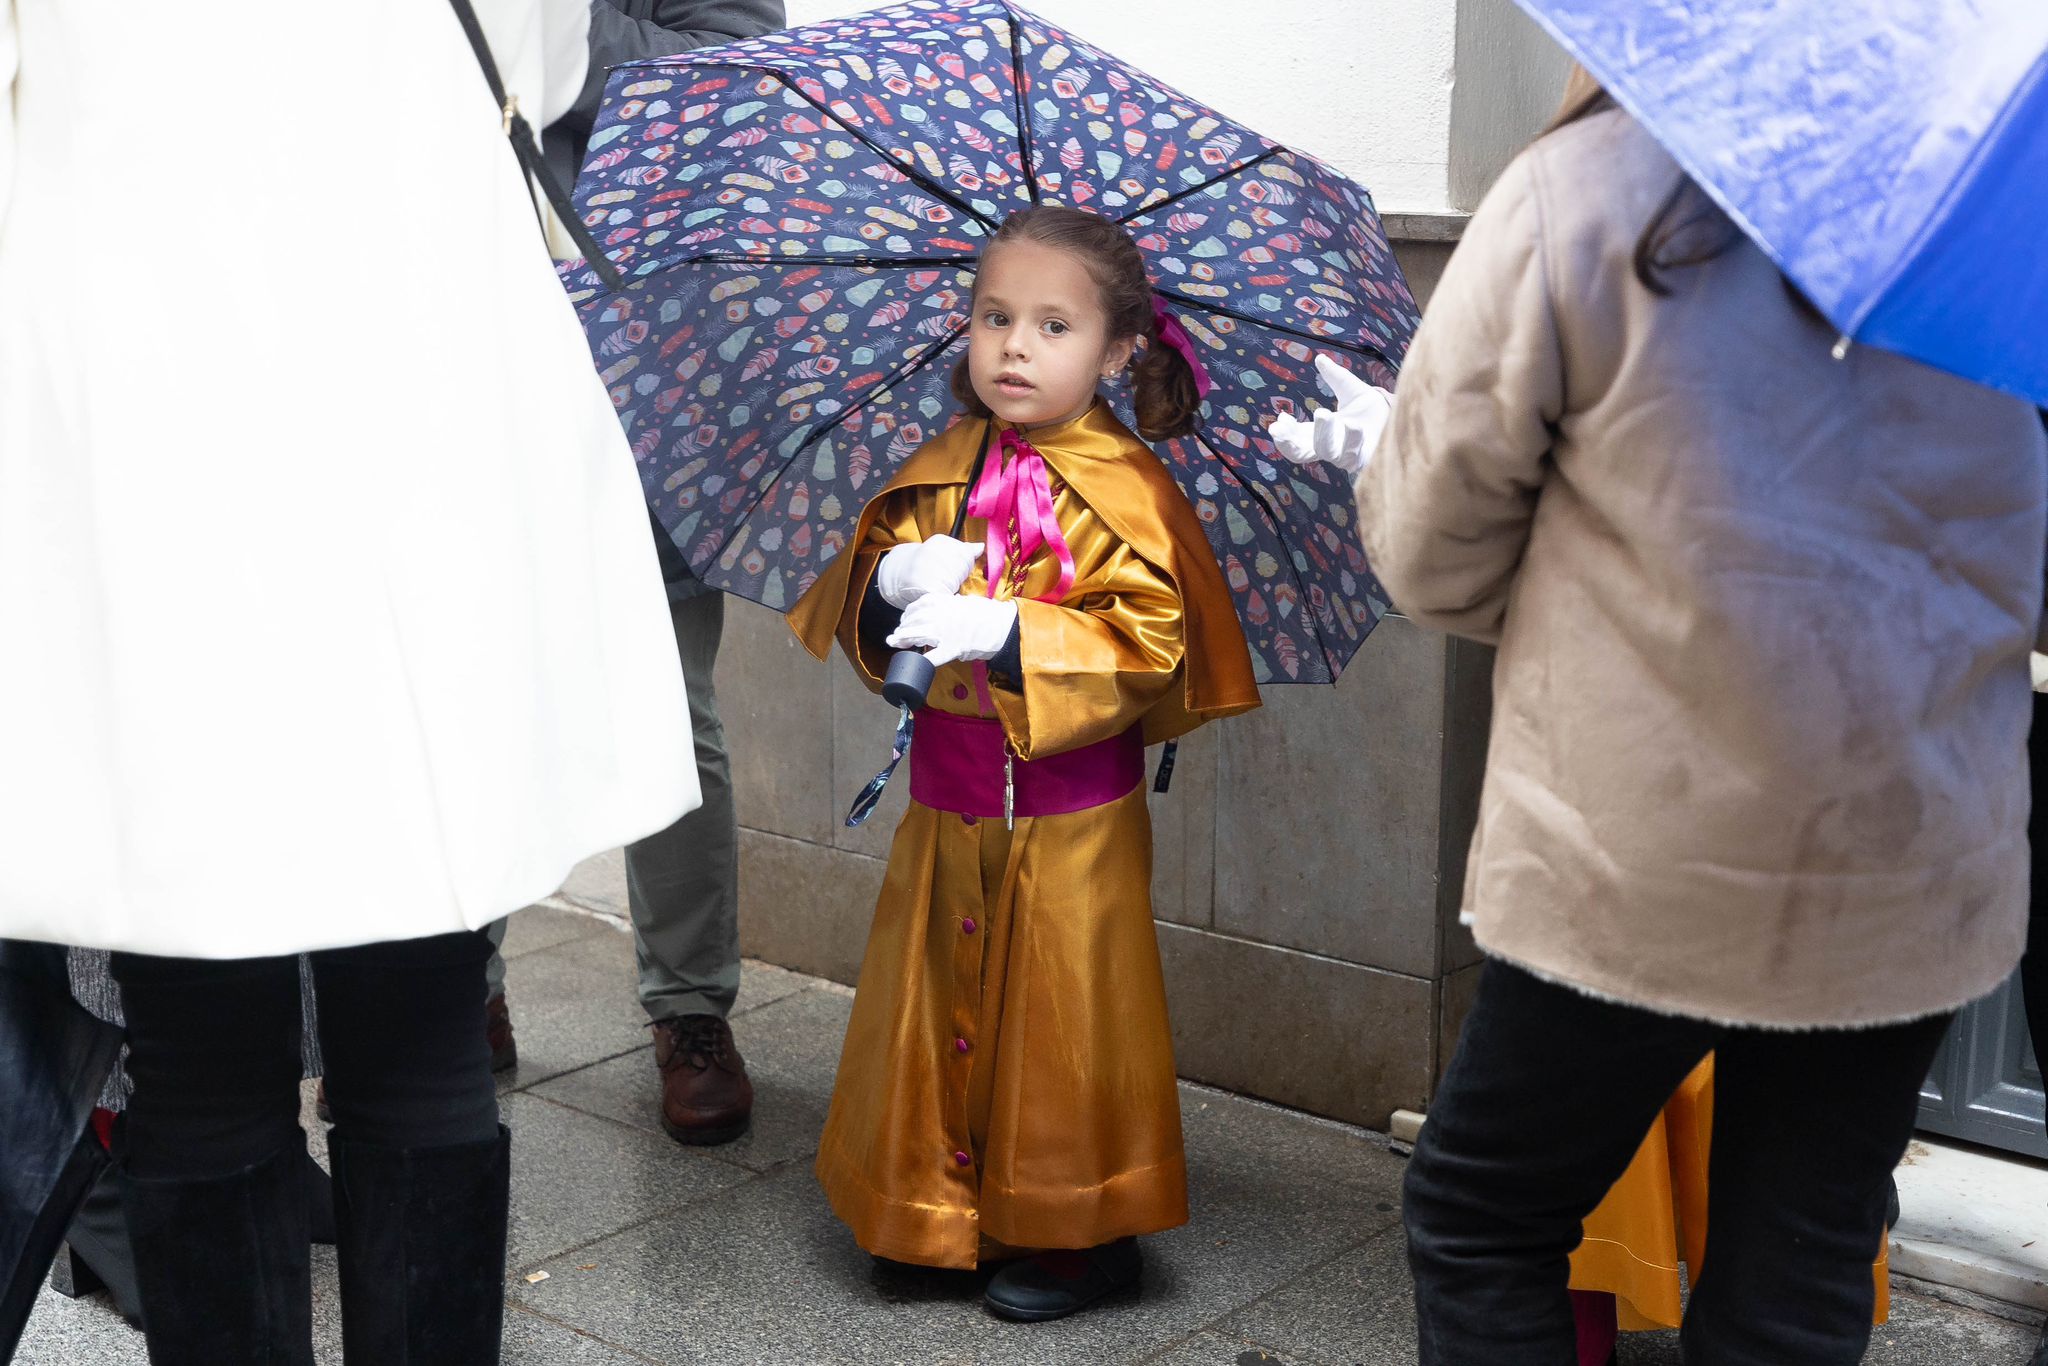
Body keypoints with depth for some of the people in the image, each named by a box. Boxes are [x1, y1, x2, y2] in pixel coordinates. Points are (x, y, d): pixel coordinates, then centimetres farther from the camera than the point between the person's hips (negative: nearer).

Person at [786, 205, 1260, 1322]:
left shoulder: (1124, 493, -11)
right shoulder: (941, 472, 5)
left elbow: (1150, 643, -19)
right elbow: (853, 612, 8)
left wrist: (1006, 630, -28)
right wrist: (892, 581, -15)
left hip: (1070, 814, -5)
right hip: (948, 795, 5)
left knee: (1061, 1014, 4)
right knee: (941, 1000, 14)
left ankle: (1086, 1229, 21)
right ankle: (944, 1207, 32)